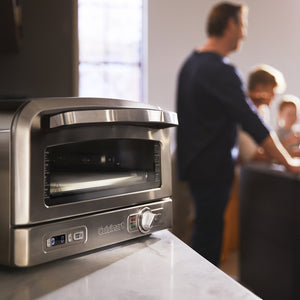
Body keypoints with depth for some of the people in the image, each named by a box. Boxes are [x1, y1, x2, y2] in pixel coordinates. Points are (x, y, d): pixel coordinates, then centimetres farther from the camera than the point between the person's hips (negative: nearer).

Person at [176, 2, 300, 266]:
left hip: (194, 162, 10)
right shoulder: (221, 71, -20)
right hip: (213, 168, -10)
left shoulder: (191, 63, 11)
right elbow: (252, 122, -22)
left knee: (206, 228, 18)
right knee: (208, 233, 0)